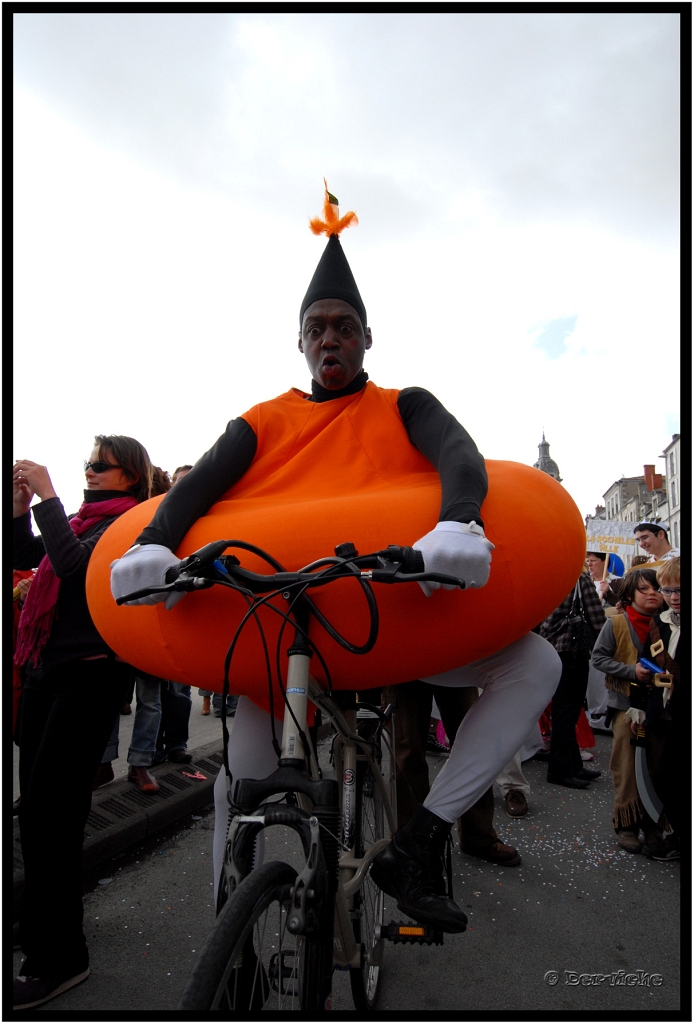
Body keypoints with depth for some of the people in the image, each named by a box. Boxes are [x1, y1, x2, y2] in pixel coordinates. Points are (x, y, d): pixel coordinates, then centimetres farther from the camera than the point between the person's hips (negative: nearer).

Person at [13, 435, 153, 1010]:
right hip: (48, 665, 8)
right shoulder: (85, 517, 17)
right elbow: (26, 557, 17)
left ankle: (62, 956, 9)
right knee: (34, 801, 14)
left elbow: (71, 563, -22)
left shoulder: (129, 522, -7)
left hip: (92, 672, -8)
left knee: (54, 806, -6)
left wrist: (47, 496, -15)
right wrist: (21, 505, 5)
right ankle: (42, 923, 33)